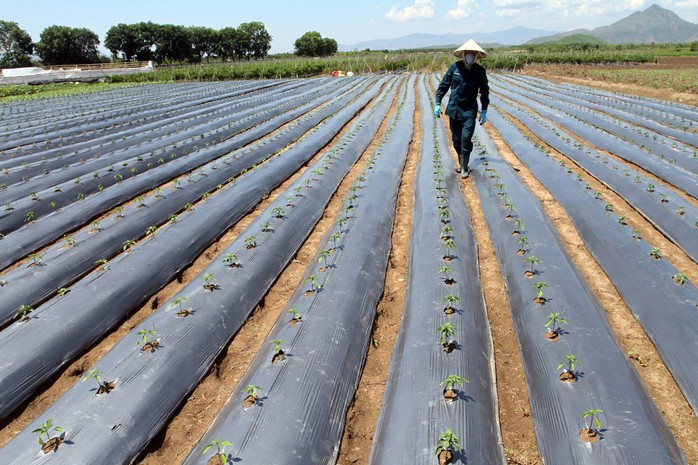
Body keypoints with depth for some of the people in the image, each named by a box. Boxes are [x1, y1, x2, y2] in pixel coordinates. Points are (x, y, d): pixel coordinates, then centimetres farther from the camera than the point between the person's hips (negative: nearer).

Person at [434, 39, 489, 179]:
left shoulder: (480, 71, -3)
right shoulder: (454, 67, -4)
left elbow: (484, 91, 6)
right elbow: (443, 85, 4)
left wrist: (484, 111, 2)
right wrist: (437, 103, -3)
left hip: (469, 111, -2)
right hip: (453, 109, 2)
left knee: (466, 139, -9)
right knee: (456, 139, 10)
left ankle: (464, 168, 4)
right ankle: (462, 164, 28)